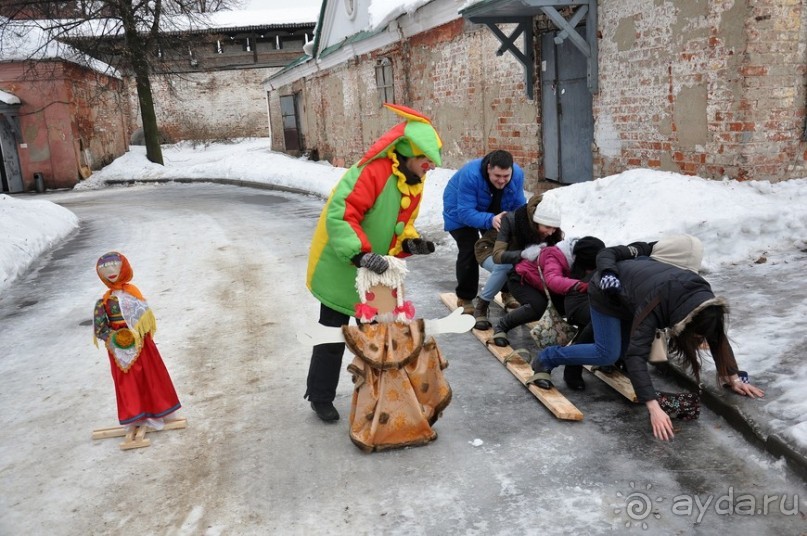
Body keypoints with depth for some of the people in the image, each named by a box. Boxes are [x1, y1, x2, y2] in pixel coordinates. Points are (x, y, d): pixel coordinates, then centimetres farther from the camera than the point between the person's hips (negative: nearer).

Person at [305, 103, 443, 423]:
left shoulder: (414, 182, 1)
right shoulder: (373, 171, -27)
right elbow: (339, 216, -34)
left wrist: (411, 242, -11)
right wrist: (361, 253, -43)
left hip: (378, 274, 8)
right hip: (343, 269, -8)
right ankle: (320, 397, 21)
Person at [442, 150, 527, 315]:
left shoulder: (517, 174, -26)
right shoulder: (470, 175, -42)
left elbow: (519, 205, -13)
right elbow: (466, 213, -43)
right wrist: (490, 220, -57)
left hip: (495, 213, 5)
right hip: (460, 214, -5)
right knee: (469, 251, -15)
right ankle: (465, 298, 1)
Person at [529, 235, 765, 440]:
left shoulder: (704, 299, -26)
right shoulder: (655, 305, -44)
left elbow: (718, 336, -10)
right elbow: (637, 356, -48)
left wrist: (734, 378, -12)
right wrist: (654, 408, -54)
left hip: (635, 277, 7)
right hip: (607, 291, -6)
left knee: (626, 347, 8)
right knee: (607, 354, -14)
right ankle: (546, 359, -1)